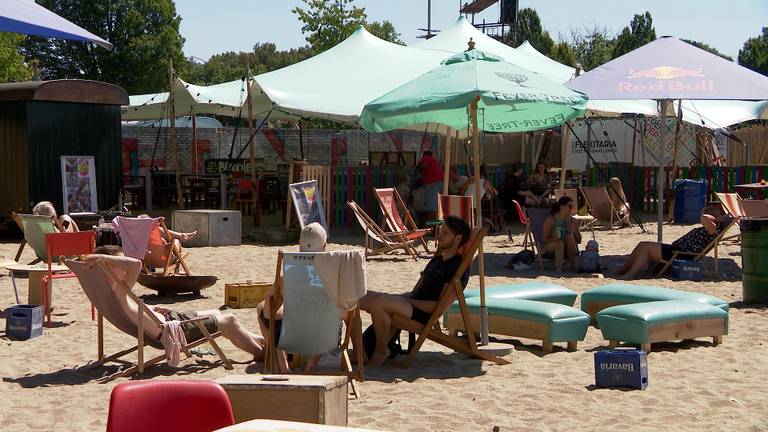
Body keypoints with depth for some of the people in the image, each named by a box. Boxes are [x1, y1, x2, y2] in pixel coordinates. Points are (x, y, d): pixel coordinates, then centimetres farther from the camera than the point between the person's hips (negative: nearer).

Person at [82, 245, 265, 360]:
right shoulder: (117, 292, -27)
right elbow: (136, 264, -43)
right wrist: (101, 256, -40)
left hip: (167, 321, 12)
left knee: (215, 314, 26)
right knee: (228, 321, 0)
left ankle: (257, 340, 39)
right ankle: (260, 352, 18)